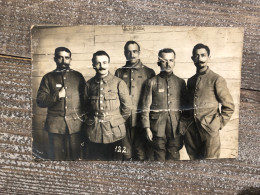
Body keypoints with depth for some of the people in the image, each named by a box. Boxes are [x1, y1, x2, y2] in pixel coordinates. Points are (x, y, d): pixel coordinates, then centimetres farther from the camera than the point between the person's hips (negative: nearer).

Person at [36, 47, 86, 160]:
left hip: (75, 124, 0)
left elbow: (85, 97, 12)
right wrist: (57, 95, -12)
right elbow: (40, 101, 3)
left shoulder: (78, 76, 10)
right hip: (55, 124, 0)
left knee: (75, 156, 5)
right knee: (56, 156, 7)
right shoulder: (48, 78, 8)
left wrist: (83, 114, -1)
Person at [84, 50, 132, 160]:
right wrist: (92, 121, 10)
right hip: (93, 134, 2)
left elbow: (127, 107, 2)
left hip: (113, 132, -2)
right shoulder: (89, 84, 5)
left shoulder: (118, 83, -3)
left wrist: (117, 122, 5)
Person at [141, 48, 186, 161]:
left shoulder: (180, 82, 9)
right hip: (158, 127, -1)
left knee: (174, 158, 6)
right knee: (159, 158, 5)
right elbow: (146, 107, 1)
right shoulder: (152, 82, 2)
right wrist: (147, 128, -4)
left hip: (176, 126, 2)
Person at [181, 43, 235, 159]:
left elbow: (229, 106, -2)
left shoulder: (216, 79, -4)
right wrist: (185, 124, 8)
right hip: (191, 131, 5)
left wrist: (218, 125, -5)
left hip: (209, 132, -5)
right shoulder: (190, 81, 12)